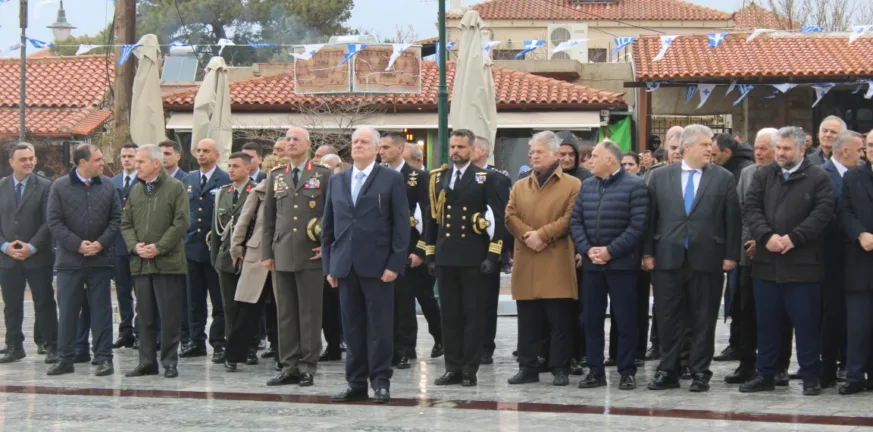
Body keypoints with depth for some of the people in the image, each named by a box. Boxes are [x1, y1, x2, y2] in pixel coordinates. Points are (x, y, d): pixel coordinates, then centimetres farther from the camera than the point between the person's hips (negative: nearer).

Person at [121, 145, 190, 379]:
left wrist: (159, 247, -13)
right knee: (145, 316, 7)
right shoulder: (135, 190, 16)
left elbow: (181, 222, -8)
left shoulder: (175, 188, -1)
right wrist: (135, 246, -3)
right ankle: (147, 362, 13)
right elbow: (126, 224, 15)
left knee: (169, 316, -2)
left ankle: (169, 362, 5)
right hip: (141, 263, 5)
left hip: (168, 262, -5)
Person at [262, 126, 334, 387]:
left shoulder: (323, 176, 3)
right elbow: (268, 217, 13)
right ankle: (289, 366, 10)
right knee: (285, 314, 5)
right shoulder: (276, 177, 13)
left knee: (310, 313, -1)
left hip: (311, 255, -3)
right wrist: (267, 253, 8)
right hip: (283, 255, 3)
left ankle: (308, 367, 5)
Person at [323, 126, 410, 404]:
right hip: (345, 266, 4)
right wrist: (328, 265, 8)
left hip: (378, 265, -4)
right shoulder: (337, 181, 14)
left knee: (379, 326, -1)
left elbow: (401, 225, -4)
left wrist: (395, 264, -11)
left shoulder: (391, 179, 1)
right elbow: (328, 226, 15)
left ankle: (381, 383, 5)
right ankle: (356, 383, 12)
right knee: (352, 327, 7)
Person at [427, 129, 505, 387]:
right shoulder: (438, 179, 12)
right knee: (449, 315, 6)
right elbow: (432, 218, 16)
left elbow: (498, 218, -3)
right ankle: (453, 368, 12)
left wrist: (493, 255, -10)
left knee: (473, 315, 1)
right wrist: (430, 254, 11)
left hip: (474, 258, -4)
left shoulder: (486, 179, 0)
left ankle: (470, 370, 5)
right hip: (445, 257, 4)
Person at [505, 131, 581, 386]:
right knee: (528, 320, 6)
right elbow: (510, 217, 7)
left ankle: (561, 369, 5)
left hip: (557, 264, -4)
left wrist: (542, 234, -15)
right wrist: (527, 235, -11)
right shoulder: (520, 186, 17)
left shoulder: (572, 185, 2)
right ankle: (528, 368, 12)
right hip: (526, 264, 4)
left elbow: (570, 219, -8)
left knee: (560, 320, -1)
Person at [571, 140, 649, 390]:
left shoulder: (634, 186, -5)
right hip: (591, 264, 5)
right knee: (591, 320, 6)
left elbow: (637, 226, -12)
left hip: (622, 263, -5)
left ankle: (627, 372, 7)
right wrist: (587, 249, -5)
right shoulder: (587, 186, 13)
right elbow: (575, 221, 10)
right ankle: (595, 371, 14)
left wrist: (610, 251, -16)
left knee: (625, 321, 0)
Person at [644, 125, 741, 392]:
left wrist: (731, 255, -4)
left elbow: (732, 219, 1)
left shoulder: (724, 178, 3)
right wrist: (648, 253, 2)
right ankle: (668, 372, 15)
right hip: (668, 258, 1)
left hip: (706, 260, -1)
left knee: (704, 320, 5)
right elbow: (650, 217, 6)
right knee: (667, 319, 6)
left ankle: (700, 373, 13)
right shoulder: (660, 177, 6)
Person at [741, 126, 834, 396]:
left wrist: (793, 238, -16)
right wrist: (767, 236, -13)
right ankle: (765, 375, 18)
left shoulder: (818, 178, -1)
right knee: (767, 323, 10)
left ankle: (811, 377, 10)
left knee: (806, 322, 2)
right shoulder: (763, 176, 10)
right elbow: (751, 208, 3)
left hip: (802, 264, -4)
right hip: (766, 262, 4)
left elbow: (822, 213, -9)